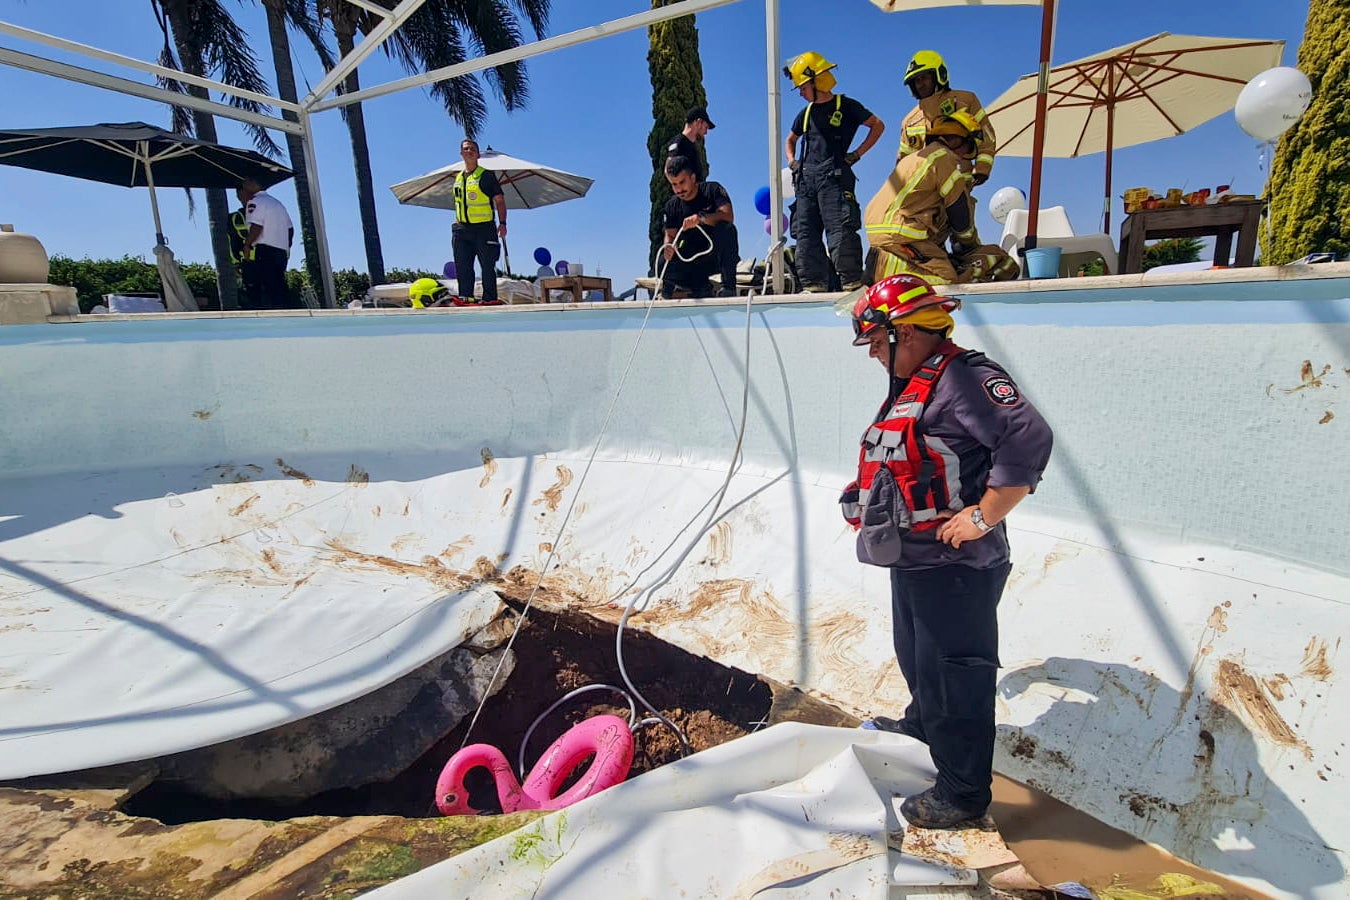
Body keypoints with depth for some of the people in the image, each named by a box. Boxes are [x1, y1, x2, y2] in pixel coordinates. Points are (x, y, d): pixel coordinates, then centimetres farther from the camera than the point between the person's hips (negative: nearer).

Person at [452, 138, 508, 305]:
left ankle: (489, 299, 2)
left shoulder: (486, 175, 0)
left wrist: (502, 223, -13)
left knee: (488, 267, -3)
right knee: (462, 268, 5)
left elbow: (500, 200, -3)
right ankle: (465, 299, 12)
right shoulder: (458, 178, 17)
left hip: (484, 228, -6)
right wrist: (457, 225, 19)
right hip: (462, 229, 6)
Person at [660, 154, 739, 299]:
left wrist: (701, 218, -38)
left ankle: (728, 286, -25)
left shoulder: (712, 189, -6)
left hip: (718, 255, -3)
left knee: (725, 229, -35)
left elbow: (728, 216, -21)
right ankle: (702, 287, -2)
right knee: (663, 268, -24)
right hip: (693, 260, 3)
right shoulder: (672, 205, 6)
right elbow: (670, 235, 4)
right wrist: (668, 246, -22)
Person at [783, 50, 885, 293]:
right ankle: (814, 285, 0)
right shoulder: (806, 113, 21)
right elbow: (791, 139, 36)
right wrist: (792, 161, 18)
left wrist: (856, 154, 0)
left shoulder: (846, 106, 5)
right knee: (805, 234, -2)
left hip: (834, 175, -6)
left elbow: (878, 125, 8)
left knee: (840, 230, -16)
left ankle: (852, 282, -15)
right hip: (806, 178, 6)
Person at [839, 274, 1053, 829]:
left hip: (954, 567, -10)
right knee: (915, 656, 28)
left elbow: (1028, 440, -30)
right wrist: (868, 499, 14)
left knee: (953, 677, 4)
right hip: (911, 559, 10)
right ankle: (921, 725, 54)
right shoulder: (909, 388, 13)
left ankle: (963, 792, 23)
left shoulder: (964, 377, -19)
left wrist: (982, 517, -26)